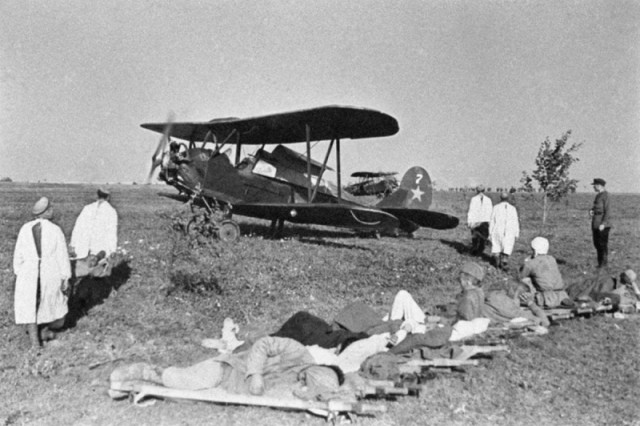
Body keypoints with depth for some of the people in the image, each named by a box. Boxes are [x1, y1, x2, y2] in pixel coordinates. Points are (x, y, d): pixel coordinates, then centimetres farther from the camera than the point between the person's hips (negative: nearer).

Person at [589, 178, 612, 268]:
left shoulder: (605, 195, -13)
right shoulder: (598, 195, 14)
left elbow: (607, 211, -16)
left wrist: (603, 224, -21)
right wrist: (591, 211, 2)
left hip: (603, 223, -9)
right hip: (595, 222, 9)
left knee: (603, 243, -4)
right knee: (597, 243, 12)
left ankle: (604, 262, 4)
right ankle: (600, 262, 20)